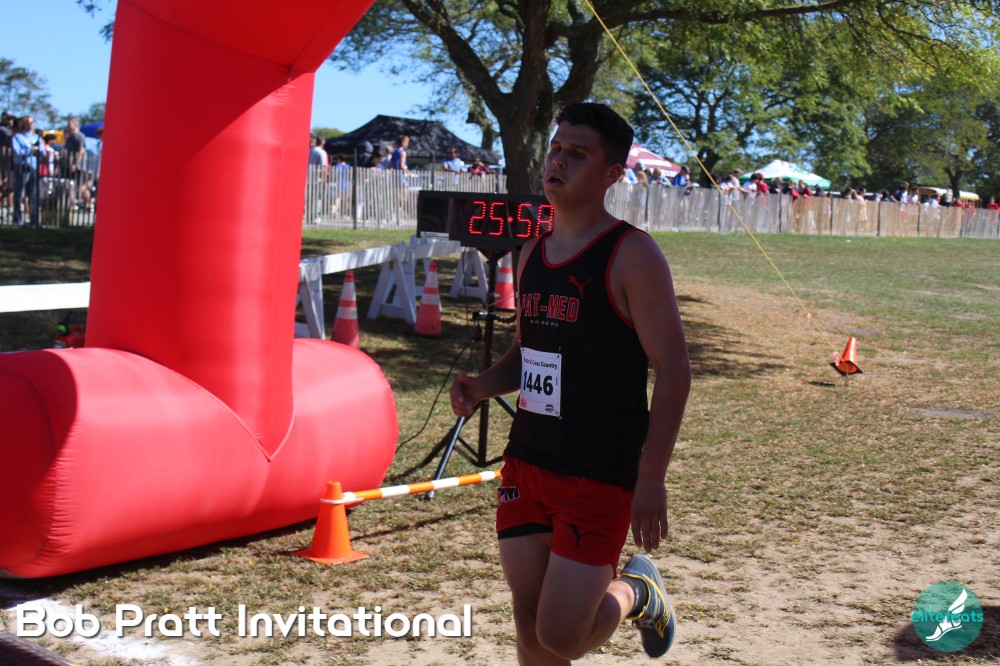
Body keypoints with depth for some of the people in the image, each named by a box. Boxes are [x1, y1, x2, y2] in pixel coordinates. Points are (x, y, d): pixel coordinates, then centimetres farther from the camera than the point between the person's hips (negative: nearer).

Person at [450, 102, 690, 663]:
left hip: (599, 474, -6)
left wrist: (651, 479, -18)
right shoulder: (533, 253, 10)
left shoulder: (632, 255, -12)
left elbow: (674, 372, -13)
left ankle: (637, 592, 25)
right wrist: (483, 386, 1)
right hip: (528, 461, 7)